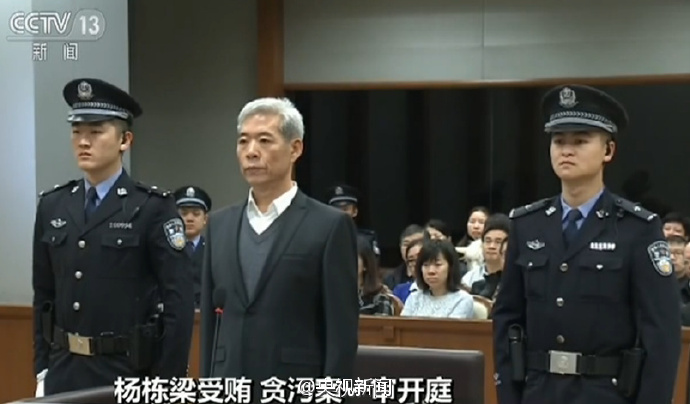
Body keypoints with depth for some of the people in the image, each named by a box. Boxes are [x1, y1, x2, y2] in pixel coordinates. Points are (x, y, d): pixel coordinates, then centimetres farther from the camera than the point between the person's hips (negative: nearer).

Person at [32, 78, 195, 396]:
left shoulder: (154, 208, -8)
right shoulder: (52, 207, 8)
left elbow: (178, 300, -10)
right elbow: (44, 295, 13)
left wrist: (168, 383, -13)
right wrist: (43, 370, 9)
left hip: (129, 372, -5)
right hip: (65, 372, 5)